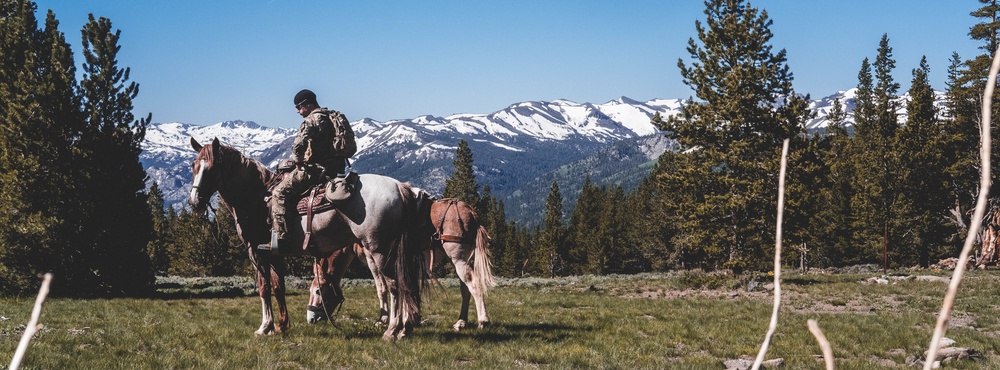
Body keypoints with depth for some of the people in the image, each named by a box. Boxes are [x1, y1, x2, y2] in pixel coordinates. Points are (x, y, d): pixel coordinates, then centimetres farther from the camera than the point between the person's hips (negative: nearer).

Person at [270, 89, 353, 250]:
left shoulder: (311, 120, -11)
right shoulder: (333, 117, 16)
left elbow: (298, 145, -23)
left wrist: (298, 162, -4)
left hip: (315, 169, -9)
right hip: (336, 169, 9)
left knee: (279, 192, -7)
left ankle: (279, 239, -15)